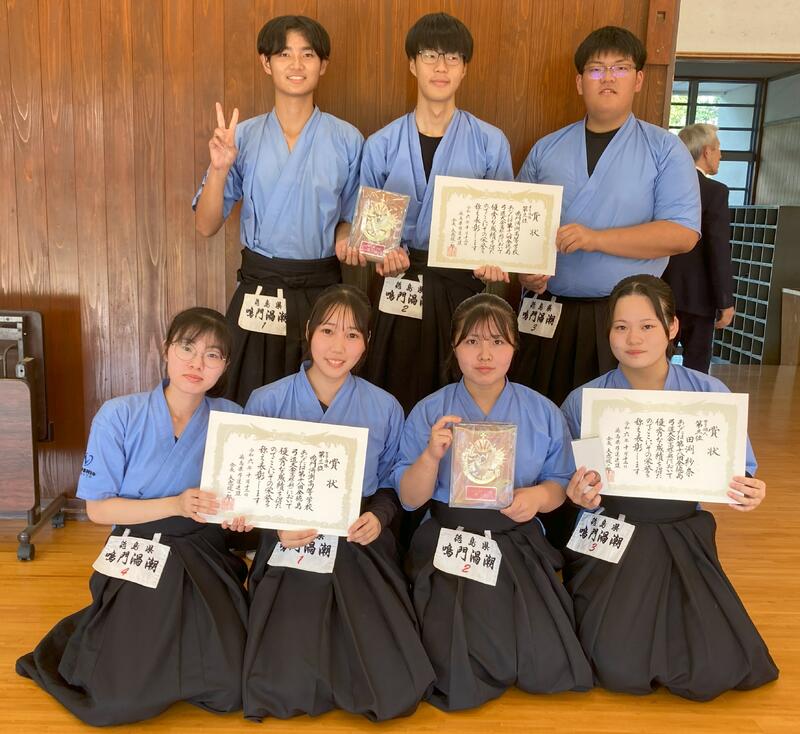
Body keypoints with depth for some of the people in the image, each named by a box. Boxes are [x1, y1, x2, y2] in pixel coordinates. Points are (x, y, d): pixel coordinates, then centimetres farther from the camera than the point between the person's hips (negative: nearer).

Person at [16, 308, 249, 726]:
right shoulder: (119, 417, -8)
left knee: (227, 691, -8)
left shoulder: (231, 419, -4)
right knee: (123, 699, -10)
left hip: (204, 556, 2)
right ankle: (104, 637, 24)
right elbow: (98, 509, -7)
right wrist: (175, 506, -19)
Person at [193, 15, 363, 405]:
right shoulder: (243, 136, 1)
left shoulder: (347, 140, -1)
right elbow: (207, 226, 0)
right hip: (258, 289, 1)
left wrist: (346, 240, -11)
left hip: (321, 289, 0)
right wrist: (220, 168, -15)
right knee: (252, 403, 8)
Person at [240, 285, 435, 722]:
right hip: (289, 547, -1)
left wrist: (378, 517, -11)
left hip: (362, 550, 1)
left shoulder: (385, 409, 3)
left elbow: (392, 485, 10)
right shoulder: (265, 402, -2)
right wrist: (276, 525, -16)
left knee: (394, 690, -11)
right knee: (286, 688, -15)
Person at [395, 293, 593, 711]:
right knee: (462, 678, -15)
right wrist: (432, 455, -22)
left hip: (519, 544, 2)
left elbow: (560, 485, 6)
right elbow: (409, 499, -3)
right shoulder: (428, 413, -2)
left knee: (547, 670, -11)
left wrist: (540, 495, -17)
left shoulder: (543, 413, 2)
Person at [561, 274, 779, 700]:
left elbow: (742, 475, 4)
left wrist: (749, 493, -19)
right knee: (621, 670, -14)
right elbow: (573, 491, 3)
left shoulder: (710, 394, -3)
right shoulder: (583, 402, -3)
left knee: (713, 674, -9)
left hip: (684, 539, 1)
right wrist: (581, 498, -20)